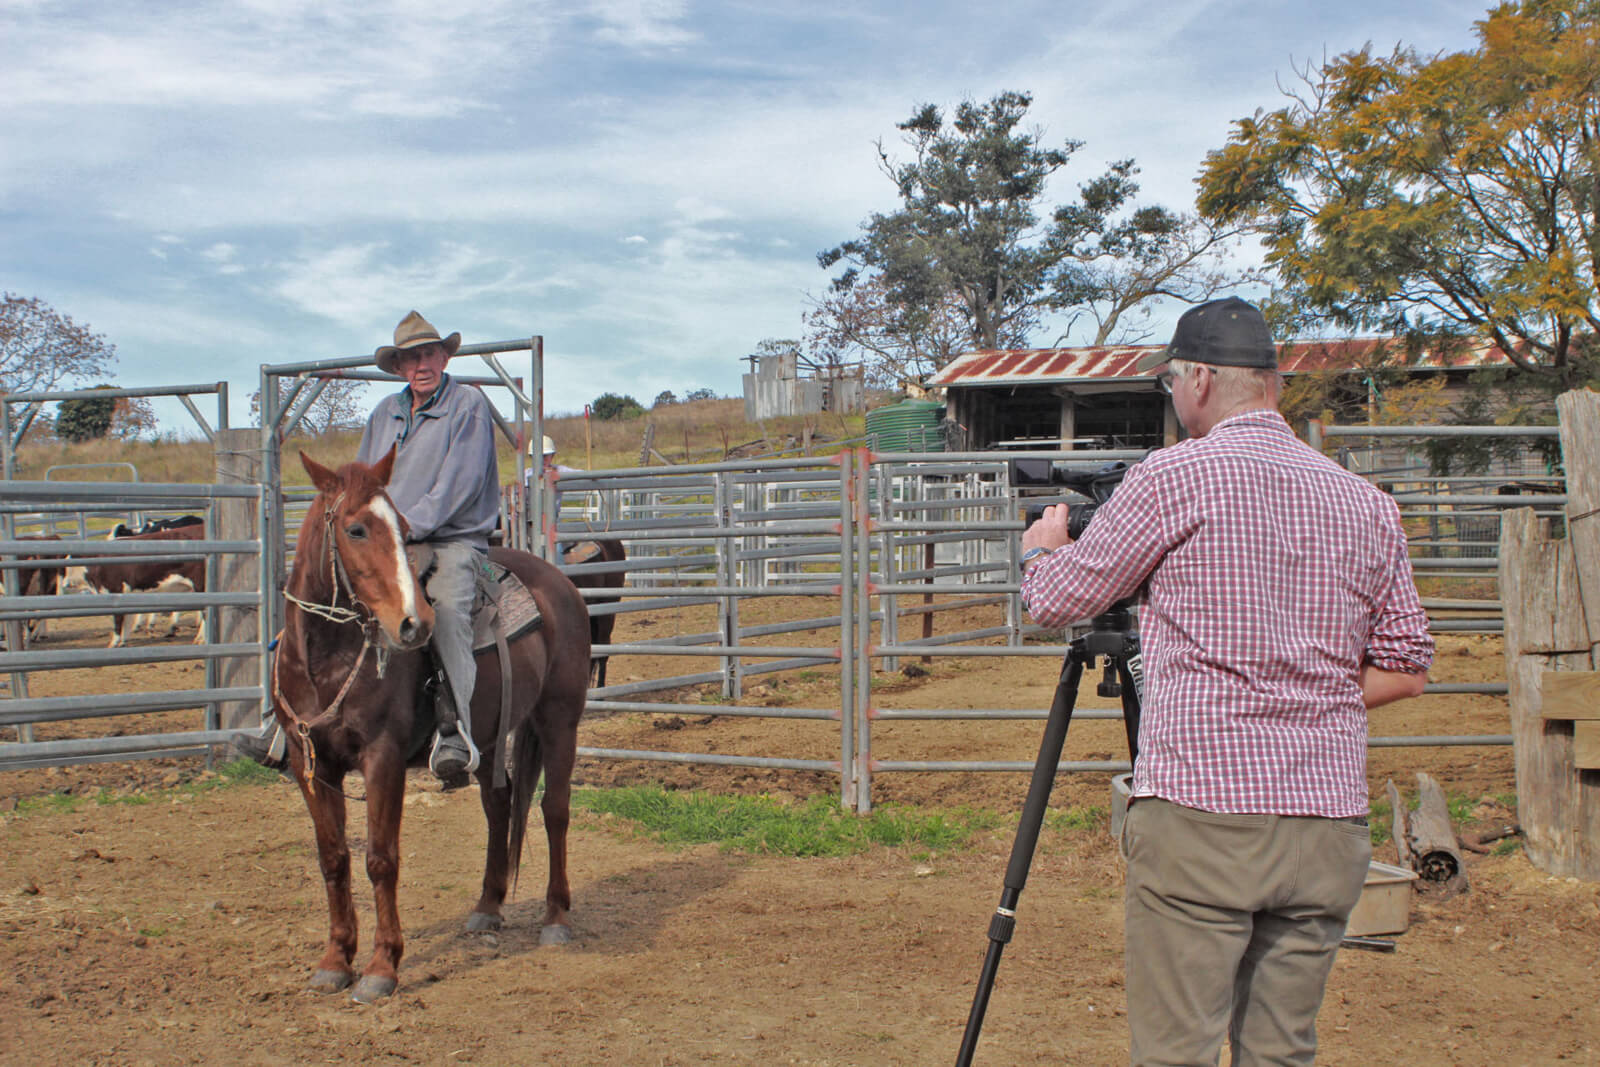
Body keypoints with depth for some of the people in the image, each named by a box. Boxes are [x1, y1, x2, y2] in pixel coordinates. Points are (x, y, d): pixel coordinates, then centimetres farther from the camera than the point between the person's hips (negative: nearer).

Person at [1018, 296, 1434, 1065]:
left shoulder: (1177, 476, -6)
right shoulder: (1367, 505, 10)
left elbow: (1054, 601, 4)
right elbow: (1407, 669, 14)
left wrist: (1040, 547, 25)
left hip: (1200, 812, -5)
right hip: (1330, 827, 6)